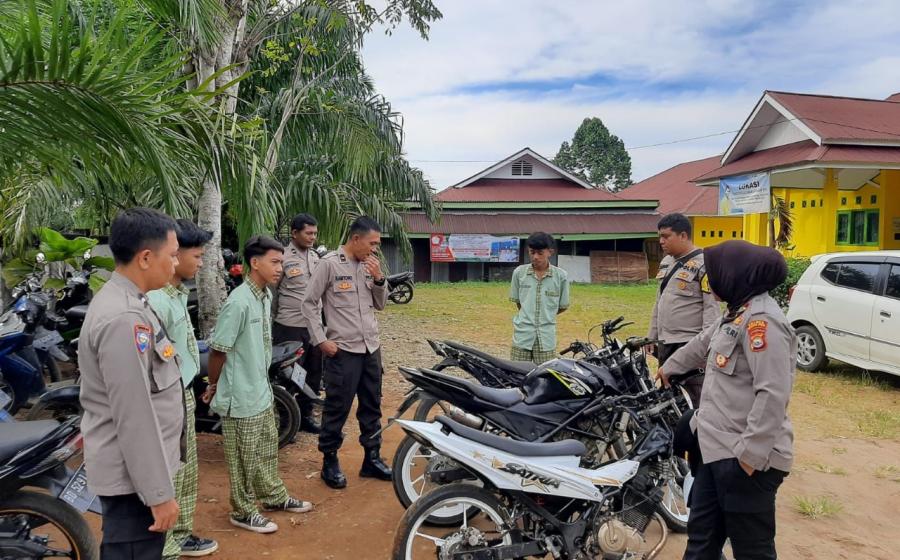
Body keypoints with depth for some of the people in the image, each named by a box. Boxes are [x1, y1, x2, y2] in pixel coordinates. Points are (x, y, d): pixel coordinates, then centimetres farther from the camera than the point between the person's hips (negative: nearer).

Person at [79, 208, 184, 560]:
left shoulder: (125, 302, 7)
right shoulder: (123, 319, -25)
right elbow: (134, 417, -25)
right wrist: (159, 493, -19)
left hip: (137, 468, 10)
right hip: (133, 475, -10)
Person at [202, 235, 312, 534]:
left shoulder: (266, 296, 4)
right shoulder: (239, 302, -24)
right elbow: (218, 350, -18)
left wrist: (262, 379, 16)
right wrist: (213, 386, -6)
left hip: (262, 389, 8)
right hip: (241, 394, -8)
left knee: (267, 447, 21)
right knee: (244, 456, 7)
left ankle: (274, 496, 38)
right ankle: (243, 511, 23)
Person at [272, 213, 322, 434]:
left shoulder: (315, 257, 11)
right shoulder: (283, 257, -10)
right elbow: (271, 292, -7)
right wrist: (271, 324, -6)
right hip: (290, 327, -7)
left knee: (314, 373, 13)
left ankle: (305, 415, 27)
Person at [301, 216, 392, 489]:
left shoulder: (369, 265, 8)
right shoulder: (330, 263, -9)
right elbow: (309, 304, -6)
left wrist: (379, 279, -4)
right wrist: (321, 340, -10)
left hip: (371, 348, 6)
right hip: (342, 350, -6)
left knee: (372, 407, 14)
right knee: (337, 409, 4)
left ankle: (372, 458, 27)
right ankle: (330, 462, 19)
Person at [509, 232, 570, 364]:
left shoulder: (561, 276, -3)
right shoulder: (519, 272, 0)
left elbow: (563, 306, 6)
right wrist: (528, 316, 11)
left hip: (546, 337, -1)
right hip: (522, 335, 1)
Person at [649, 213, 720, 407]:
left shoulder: (703, 264, -10)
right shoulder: (666, 262, 15)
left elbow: (711, 307, -14)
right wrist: (651, 336, 21)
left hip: (691, 345, -8)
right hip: (665, 343, 8)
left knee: (693, 399, -7)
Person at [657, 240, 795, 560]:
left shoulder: (761, 320, -19)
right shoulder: (737, 314, 14)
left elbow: (773, 394, -26)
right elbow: (702, 345, 32)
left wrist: (751, 453, -26)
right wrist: (669, 366, 47)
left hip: (744, 458, -10)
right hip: (718, 449, 10)